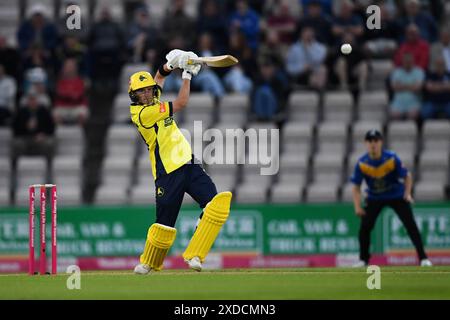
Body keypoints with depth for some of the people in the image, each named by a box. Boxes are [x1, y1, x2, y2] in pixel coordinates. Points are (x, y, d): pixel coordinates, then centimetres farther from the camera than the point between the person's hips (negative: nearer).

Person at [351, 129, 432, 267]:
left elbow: (407, 176, -13)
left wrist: (407, 193, -29)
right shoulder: (361, 163, -16)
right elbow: (356, 186, -8)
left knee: (410, 224, -11)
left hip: (397, 197, -2)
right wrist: (357, 207, -20)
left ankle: (423, 258, -7)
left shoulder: (392, 158, -21)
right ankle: (363, 260, 10)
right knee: (365, 226, -8)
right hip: (374, 198, 2)